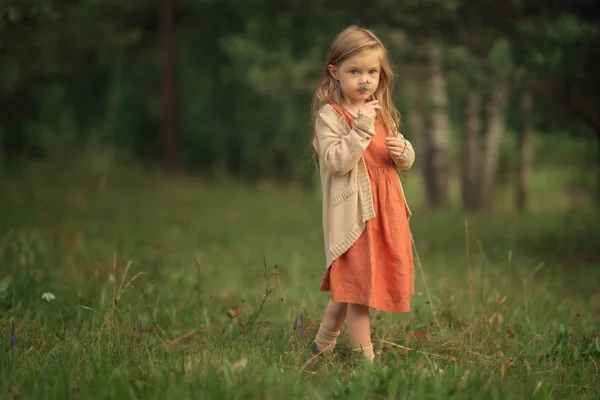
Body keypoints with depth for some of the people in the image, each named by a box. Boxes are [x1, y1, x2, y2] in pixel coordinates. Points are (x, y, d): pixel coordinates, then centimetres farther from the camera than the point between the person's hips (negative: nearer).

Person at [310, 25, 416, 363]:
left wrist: (403, 151, -3)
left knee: (348, 285, 16)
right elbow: (336, 162, -20)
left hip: (388, 210, 7)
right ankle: (365, 357, 6)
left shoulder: (383, 113, 13)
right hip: (354, 214, -7)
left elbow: (406, 161, 20)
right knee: (358, 285, -3)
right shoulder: (330, 115, -9)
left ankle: (323, 343, 33)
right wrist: (361, 129, -24)